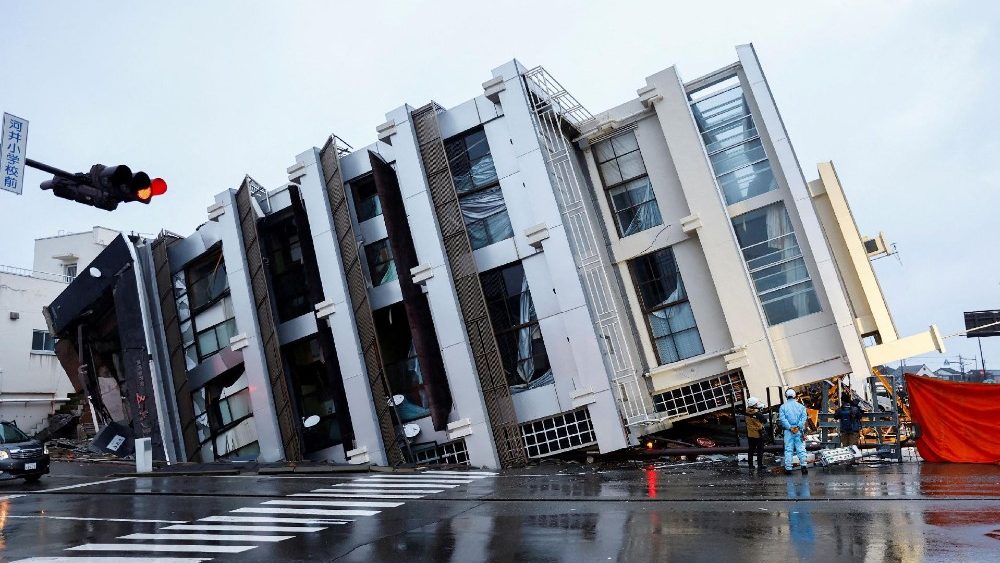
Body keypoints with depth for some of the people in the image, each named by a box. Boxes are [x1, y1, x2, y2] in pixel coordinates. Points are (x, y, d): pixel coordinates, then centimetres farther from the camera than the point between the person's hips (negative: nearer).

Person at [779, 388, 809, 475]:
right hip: (799, 431, 1)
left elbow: (782, 418, -9)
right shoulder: (800, 406, 6)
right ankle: (803, 466, -2)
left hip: (788, 431, -1)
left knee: (788, 450, 2)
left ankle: (788, 468, 2)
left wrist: (789, 427, -11)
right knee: (801, 449, 5)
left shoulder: (783, 407, 1)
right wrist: (798, 427, -11)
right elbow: (803, 417, -5)